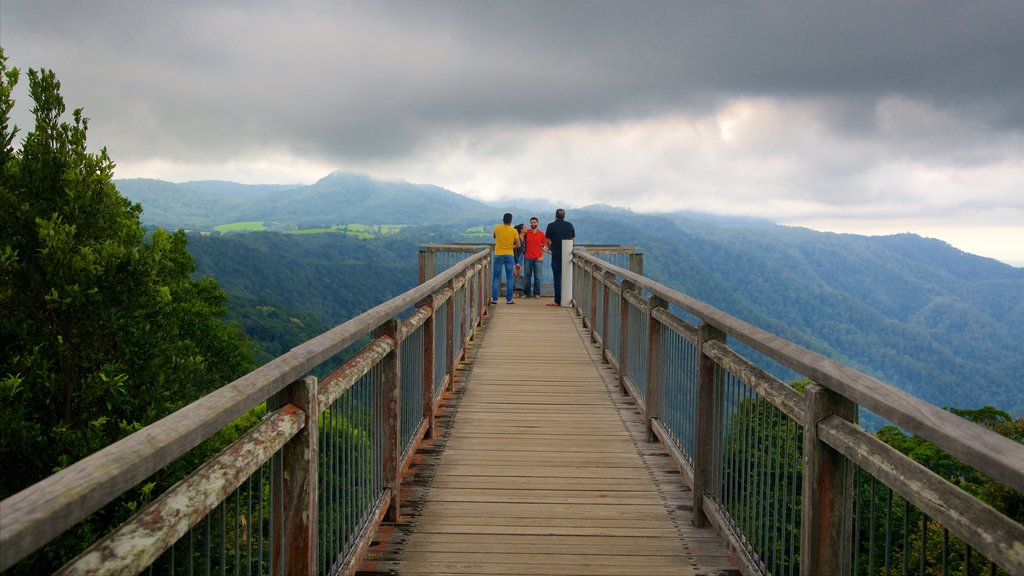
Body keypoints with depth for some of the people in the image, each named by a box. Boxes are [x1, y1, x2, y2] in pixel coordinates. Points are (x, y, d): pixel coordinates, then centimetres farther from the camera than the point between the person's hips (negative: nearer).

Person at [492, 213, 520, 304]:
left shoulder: (497, 228, -2)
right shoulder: (513, 231, -5)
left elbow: (493, 236, 19)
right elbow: (518, 245, -1)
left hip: (498, 255, 0)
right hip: (509, 255, 0)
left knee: (496, 277, 6)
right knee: (509, 278, 6)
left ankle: (494, 299, 1)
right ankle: (509, 299, 6)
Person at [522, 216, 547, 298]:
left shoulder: (541, 234, 4)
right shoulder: (526, 232, 5)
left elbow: (545, 246, 7)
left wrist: (542, 256, -2)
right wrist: (522, 234, -2)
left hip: (537, 259, -1)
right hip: (527, 258, 1)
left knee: (537, 277, -1)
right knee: (527, 276, 3)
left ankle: (536, 293, 5)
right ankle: (527, 293, 10)